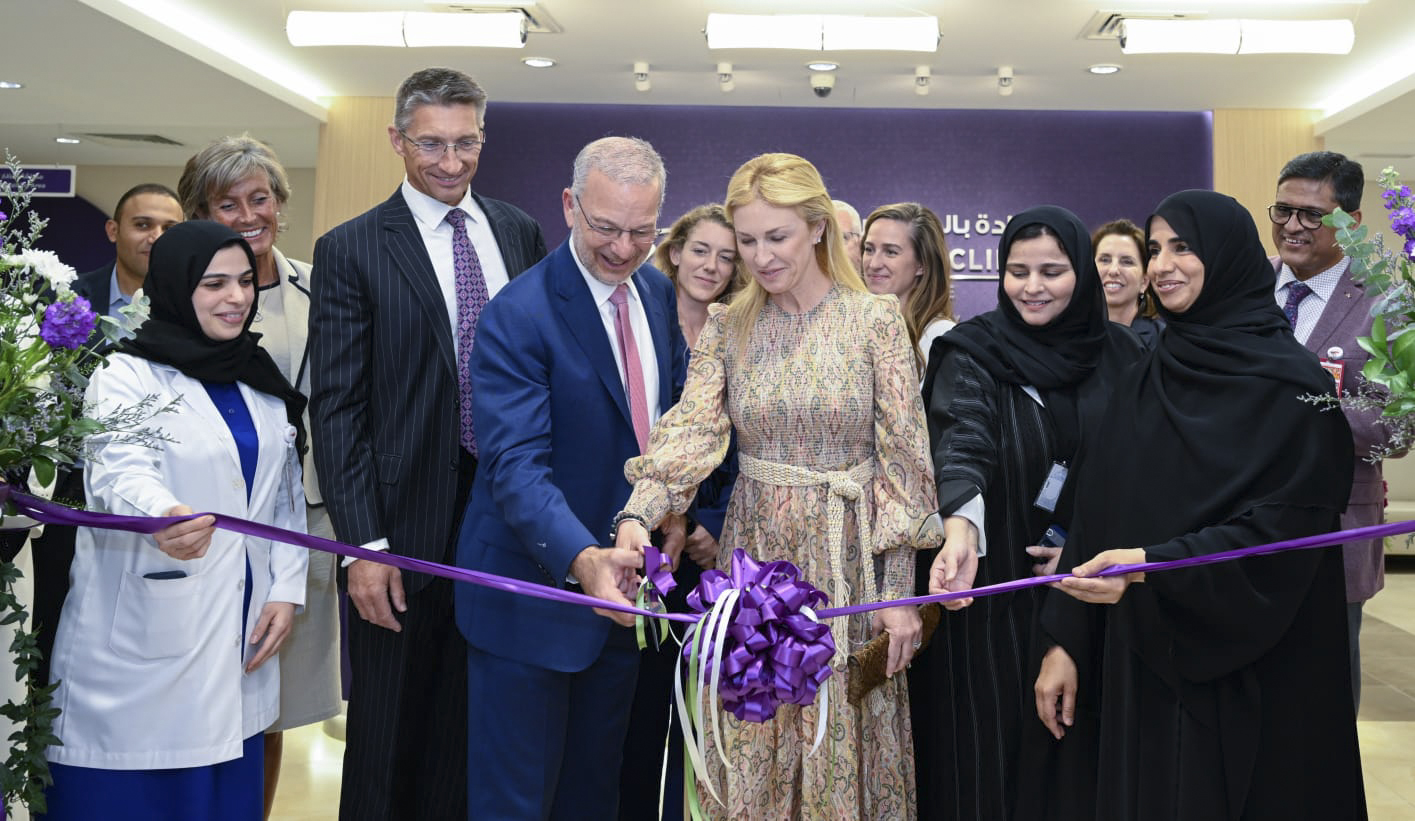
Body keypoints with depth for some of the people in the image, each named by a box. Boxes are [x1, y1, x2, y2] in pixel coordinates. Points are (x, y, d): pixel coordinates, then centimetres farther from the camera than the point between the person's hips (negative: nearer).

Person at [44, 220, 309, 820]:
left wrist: (286, 589, 2)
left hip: (239, 643, 5)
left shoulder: (263, 383, 11)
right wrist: (166, 516, -46)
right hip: (140, 641, -5)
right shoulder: (126, 376, -7)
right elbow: (120, 473, -25)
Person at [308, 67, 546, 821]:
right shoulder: (351, 250, -5)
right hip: (409, 529, -3)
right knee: (391, 737, 9)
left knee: (477, 726, 15)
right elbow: (336, 408, -7)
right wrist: (363, 545, -12)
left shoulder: (521, 233, 7)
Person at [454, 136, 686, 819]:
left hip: (625, 583, 7)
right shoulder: (517, 316, -19)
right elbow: (517, 464, -27)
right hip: (535, 590, -6)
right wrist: (581, 559, -42)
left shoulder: (659, 294, 4)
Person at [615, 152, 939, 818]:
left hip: (849, 556, -2)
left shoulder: (877, 320, -4)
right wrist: (638, 513, -29)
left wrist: (899, 593, -8)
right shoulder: (726, 326, 3)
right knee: (752, 742, 9)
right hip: (756, 548, 2)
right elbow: (691, 427, -10)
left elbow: (903, 456, -5)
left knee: (841, 736, 6)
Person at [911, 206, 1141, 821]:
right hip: (991, 585, -3)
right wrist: (960, 529, -44)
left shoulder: (1117, 353, 4)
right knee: (987, 751, 3)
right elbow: (961, 445, -25)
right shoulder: (972, 354, -8)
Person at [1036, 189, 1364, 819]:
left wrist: (1150, 565, -28)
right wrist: (1064, 641, 2)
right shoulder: (1142, 383, 7)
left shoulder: (1292, 385, -9)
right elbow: (1097, 514, 6)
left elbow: (1280, 531, -16)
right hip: (1140, 666, 5)